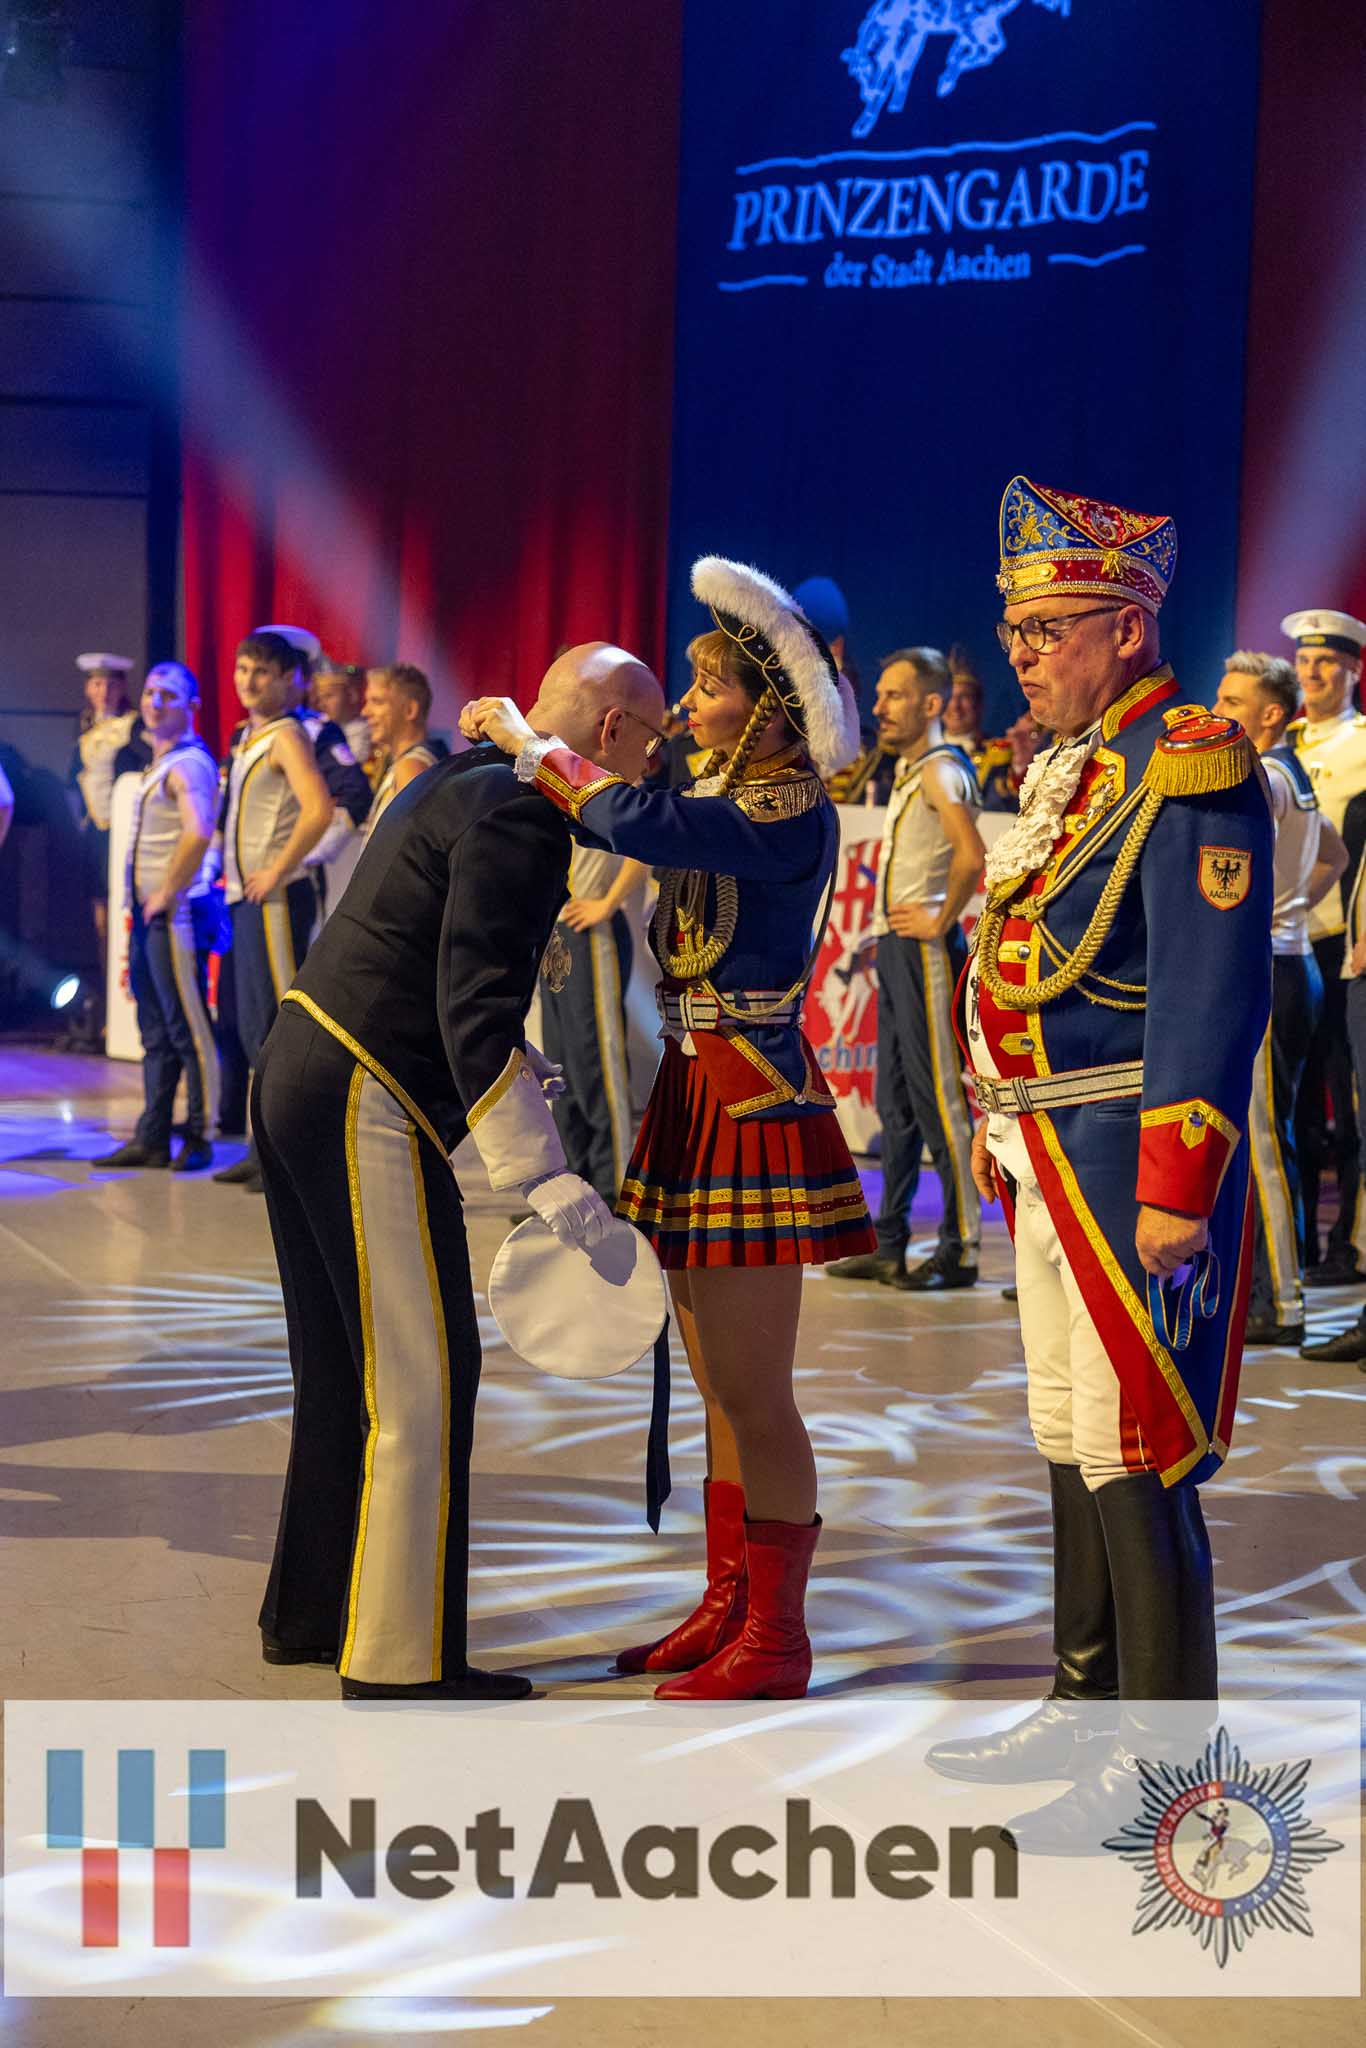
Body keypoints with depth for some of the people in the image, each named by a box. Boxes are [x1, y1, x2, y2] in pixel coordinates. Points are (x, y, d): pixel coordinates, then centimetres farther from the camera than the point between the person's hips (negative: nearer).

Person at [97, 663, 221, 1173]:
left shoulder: (189, 763, -12)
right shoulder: (159, 764, 19)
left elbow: (198, 833, -26)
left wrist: (166, 894, -18)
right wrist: (140, 902, 17)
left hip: (175, 914, -10)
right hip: (147, 915, 10)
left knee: (188, 1029, -6)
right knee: (156, 1032, 12)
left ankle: (200, 1139, -2)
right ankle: (152, 1139, 16)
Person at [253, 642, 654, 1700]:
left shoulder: (463, 781, 16)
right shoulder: (522, 814, -15)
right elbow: (473, 1000, -24)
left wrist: (517, 1058, 34)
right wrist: (543, 1174, -27)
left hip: (301, 1070, 11)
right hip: (368, 1106, -11)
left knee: (345, 1366, 20)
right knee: (424, 1379, -4)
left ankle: (311, 1613, 31)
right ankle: (401, 1663, 1)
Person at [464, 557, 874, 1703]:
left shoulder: (795, 815, -17)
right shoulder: (726, 797, 12)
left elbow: (634, 823, -27)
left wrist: (528, 738, -16)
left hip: (758, 1098, -10)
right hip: (698, 1091, 10)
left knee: (754, 1390, -4)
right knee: (720, 1387, 15)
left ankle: (776, 1640, 4)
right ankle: (729, 1607, 24)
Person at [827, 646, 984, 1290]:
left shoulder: (940, 771, -13)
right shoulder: (908, 768, 17)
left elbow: (971, 855, -30)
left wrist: (941, 922, -19)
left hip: (926, 950, -10)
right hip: (896, 948, 10)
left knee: (939, 1098, -7)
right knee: (895, 1101, 11)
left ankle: (960, 1249, -4)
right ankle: (891, 1248, 16)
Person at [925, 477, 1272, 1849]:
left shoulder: (1188, 767, -15)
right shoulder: (1067, 765, 14)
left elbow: (1216, 996, -21)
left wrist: (1176, 1192, -23)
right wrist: (1001, 1135, 19)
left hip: (1129, 1158, -10)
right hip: (1050, 1158, 10)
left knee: (1138, 1461, -5)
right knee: (1072, 1441, 17)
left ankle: (1162, 1764, 3)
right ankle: (1088, 1704, 30)